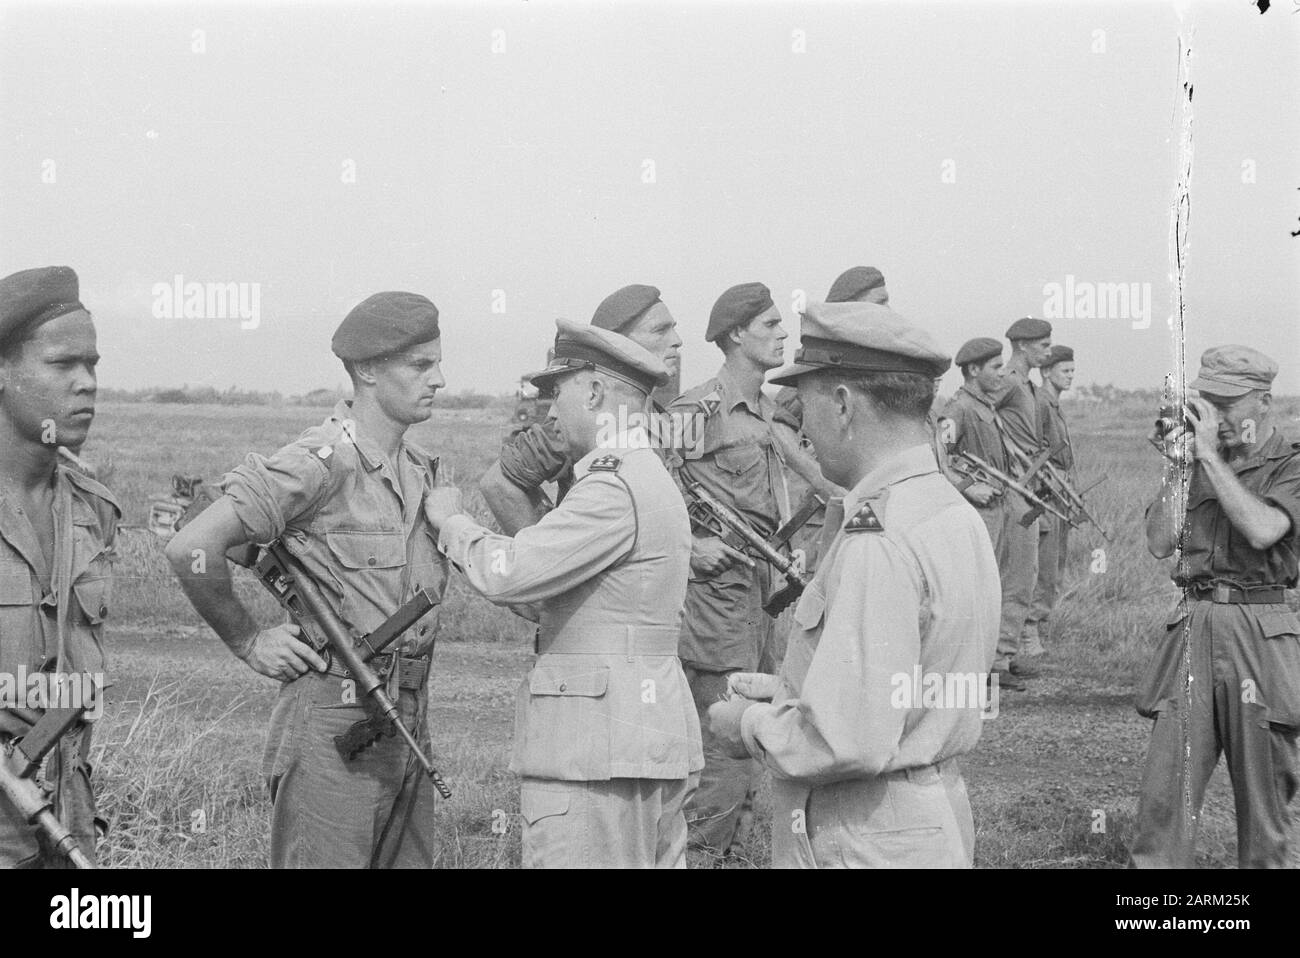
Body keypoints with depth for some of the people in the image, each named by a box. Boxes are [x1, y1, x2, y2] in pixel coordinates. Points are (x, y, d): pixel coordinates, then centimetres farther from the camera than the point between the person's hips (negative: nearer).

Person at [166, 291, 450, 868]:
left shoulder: (420, 469, 13)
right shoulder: (321, 463, -14)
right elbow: (192, 548, -20)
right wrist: (247, 642, -10)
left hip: (408, 723, 8)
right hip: (333, 720, -8)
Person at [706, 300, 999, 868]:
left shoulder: (878, 540, -22)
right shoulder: (958, 516, 9)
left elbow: (850, 740, -26)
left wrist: (753, 725, -9)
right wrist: (788, 692, 13)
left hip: (866, 848, -9)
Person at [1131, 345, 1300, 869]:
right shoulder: (1196, 458, 12)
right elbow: (1160, 543, 6)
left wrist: (1210, 457, -15)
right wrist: (1177, 466, -3)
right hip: (1193, 625, 3)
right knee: (1167, 784, -4)